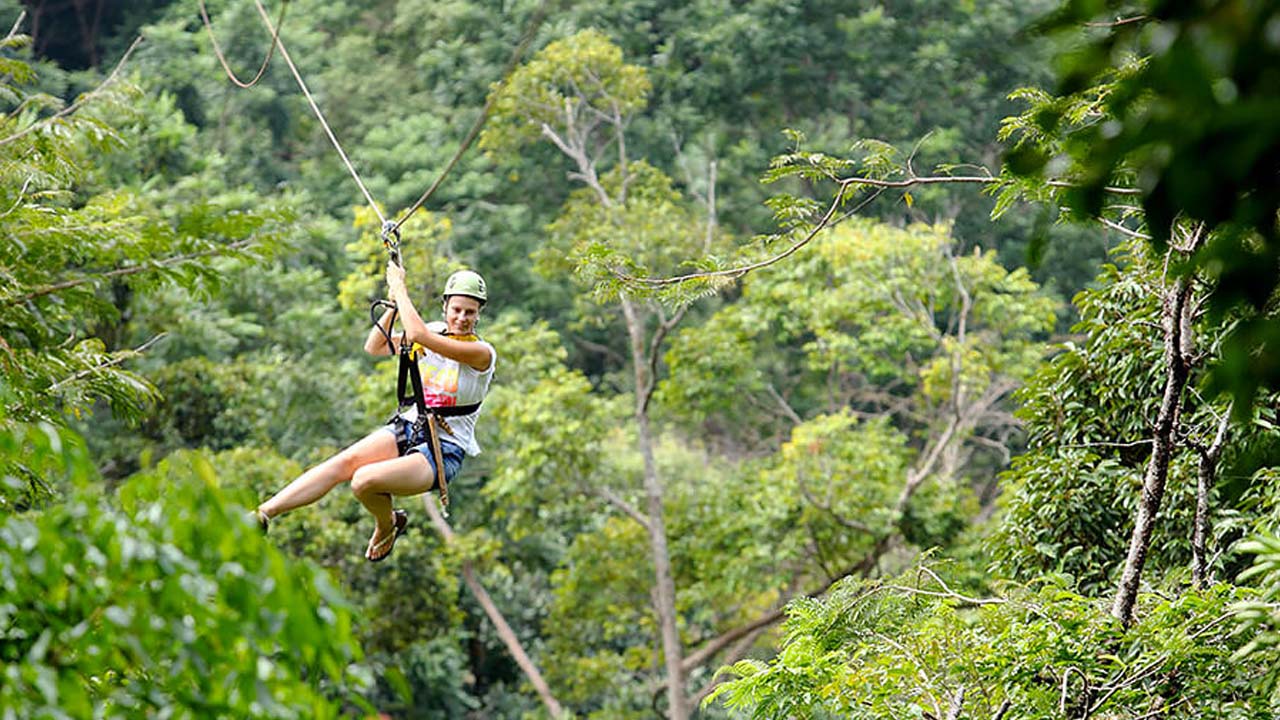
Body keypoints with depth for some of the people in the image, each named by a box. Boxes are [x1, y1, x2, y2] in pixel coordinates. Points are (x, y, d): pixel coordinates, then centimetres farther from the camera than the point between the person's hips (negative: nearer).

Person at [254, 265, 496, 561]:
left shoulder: (483, 352, -14)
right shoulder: (435, 332, 7)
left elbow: (417, 335, -26)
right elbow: (374, 347, 8)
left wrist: (399, 286, -16)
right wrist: (395, 302, -4)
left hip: (444, 452, -6)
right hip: (408, 428, 6)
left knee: (365, 480, -29)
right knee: (343, 462, -21)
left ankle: (387, 526, 3)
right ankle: (263, 514, -27)